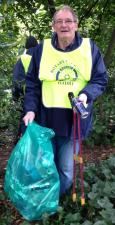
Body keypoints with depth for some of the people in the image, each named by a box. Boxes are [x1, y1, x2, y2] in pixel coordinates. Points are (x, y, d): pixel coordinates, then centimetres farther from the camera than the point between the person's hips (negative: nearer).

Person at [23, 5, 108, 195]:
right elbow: (32, 83, 6)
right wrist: (30, 109, -6)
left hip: (75, 120, -1)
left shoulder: (90, 48, -1)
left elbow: (101, 80, 4)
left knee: (66, 170, 8)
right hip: (47, 119, 1)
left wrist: (86, 94, -16)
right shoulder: (42, 49, 1)